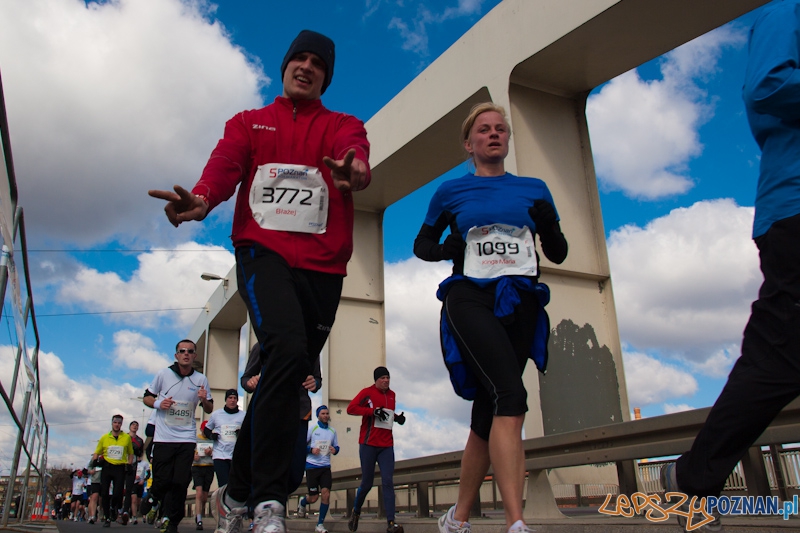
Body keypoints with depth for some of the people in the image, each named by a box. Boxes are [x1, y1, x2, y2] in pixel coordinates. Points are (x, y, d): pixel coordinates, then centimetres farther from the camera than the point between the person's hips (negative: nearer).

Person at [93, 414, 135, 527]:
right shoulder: (104, 438, 8)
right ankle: (106, 518, 12)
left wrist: (129, 463, 3)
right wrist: (95, 460, -6)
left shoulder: (127, 437, 7)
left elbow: (130, 453, 17)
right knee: (105, 493, -1)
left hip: (120, 468, -1)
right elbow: (97, 453, 14)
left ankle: (113, 508, 26)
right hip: (106, 467, 1)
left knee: (118, 493, -8)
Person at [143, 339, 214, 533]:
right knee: (162, 481, -1)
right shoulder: (163, 374, 0)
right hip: (163, 437, -1)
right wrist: (158, 403, -12)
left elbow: (209, 409, 10)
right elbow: (147, 397, 9)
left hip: (187, 439, 1)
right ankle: (154, 500, 33)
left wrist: (204, 400, -13)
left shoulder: (200, 379, 3)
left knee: (180, 483, -2)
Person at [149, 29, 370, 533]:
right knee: (288, 349, -28)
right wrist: (201, 199, -26)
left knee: (287, 378, 6)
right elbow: (225, 165, -2)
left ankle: (236, 492, 26)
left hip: (322, 264, 2)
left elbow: (355, 153, -9)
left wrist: (353, 171, -36)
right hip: (263, 251, -2)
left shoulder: (344, 125, 16)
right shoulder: (248, 123, 18)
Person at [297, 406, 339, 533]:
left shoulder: (332, 431, 8)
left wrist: (335, 450, -7)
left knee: (326, 493, -12)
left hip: (325, 466, 3)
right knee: (313, 497, 1)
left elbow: (336, 446, 16)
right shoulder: (311, 429, -2)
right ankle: (302, 503, 38)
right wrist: (311, 449, -17)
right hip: (311, 466, -3)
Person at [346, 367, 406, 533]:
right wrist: (373, 411, -23)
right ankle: (355, 512, 31)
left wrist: (397, 417, 9)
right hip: (368, 444, -4)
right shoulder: (367, 392, -5)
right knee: (367, 483, 4)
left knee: (388, 482, -6)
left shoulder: (392, 395, 14)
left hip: (387, 445, 4)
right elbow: (351, 408, -15)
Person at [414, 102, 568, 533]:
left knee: (488, 413, 4)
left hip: (519, 302, 3)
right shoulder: (450, 192, 10)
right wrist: (444, 249, -5)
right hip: (470, 298, -3)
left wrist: (550, 228, -6)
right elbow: (421, 244, 17)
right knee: (511, 396, -24)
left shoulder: (534, 189, 15)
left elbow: (558, 254, 16)